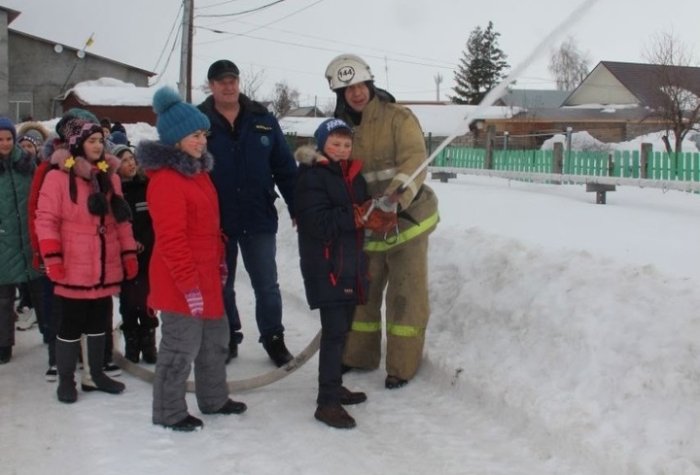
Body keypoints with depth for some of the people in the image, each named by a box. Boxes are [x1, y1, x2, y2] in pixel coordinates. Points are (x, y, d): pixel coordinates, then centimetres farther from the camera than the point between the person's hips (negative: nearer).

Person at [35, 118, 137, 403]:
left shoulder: (109, 176, 10)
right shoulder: (58, 177, -9)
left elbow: (121, 219, 14)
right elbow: (46, 220, -11)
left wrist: (129, 254, 11)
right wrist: (52, 257, -17)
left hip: (107, 269, 6)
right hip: (74, 270, -6)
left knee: (99, 323, 14)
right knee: (71, 325, 4)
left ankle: (96, 374, 28)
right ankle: (66, 380, 17)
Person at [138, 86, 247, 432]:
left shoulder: (198, 171, 13)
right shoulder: (165, 180, -19)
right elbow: (171, 239, -22)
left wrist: (220, 261, 21)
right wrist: (189, 283, -22)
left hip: (206, 275, 10)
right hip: (182, 282, -10)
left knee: (215, 339, 20)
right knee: (181, 347, 0)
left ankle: (214, 399, 35)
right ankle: (169, 413, 15)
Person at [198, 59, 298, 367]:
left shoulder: (262, 120, 0)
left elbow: (285, 168, 1)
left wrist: (297, 208, -2)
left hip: (259, 219, 0)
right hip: (216, 222, 0)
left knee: (267, 285, 8)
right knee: (222, 286, 14)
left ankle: (273, 338, 23)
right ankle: (228, 338, 30)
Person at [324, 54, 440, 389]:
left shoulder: (398, 118, -11)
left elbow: (414, 163, -23)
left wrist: (395, 198, -39)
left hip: (407, 219, -5)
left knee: (405, 295, 1)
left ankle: (402, 367, 12)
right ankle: (359, 356, 32)